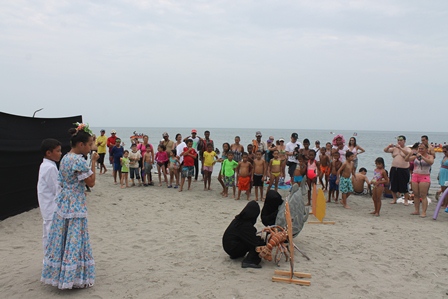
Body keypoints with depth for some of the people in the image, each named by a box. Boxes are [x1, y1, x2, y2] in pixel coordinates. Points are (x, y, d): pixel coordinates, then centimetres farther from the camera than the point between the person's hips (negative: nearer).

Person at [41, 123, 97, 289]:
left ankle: (59, 274, 26)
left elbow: (62, 182, 14)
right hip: (75, 205, -9)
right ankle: (74, 277, 11)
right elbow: (91, 182, -14)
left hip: (63, 203, 9)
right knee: (74, 240, 1)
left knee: (63, 238, 15)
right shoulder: (79, 161, -19)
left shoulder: (65, 158, 8)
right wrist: (93, 162, -9)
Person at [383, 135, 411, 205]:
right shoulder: (394, 148, 10)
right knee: (393, 185, 7)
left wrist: (400, 148, -31)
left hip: (404, 170, -4)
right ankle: (394, 199, 20)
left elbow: (408, 153, -21)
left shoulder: (407, 149, 2)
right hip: (394, 169, 4)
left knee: (404, 186, -2)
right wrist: (389, 146, -20)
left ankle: (406, 200, 9)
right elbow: (385, 150, 0)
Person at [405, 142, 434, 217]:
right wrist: (409, 154, -14)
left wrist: (422, 156, -26)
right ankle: (417, 210, 13)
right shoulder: (415, 156, 10)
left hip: (424, 177, -4)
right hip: (415, 176, 4)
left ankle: (424, 212, -6)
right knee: (416, 195, 6)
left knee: (423, 196, -7)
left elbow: (431, 162, -20)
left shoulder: (429, 156, 0)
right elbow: (406, 160, 5)